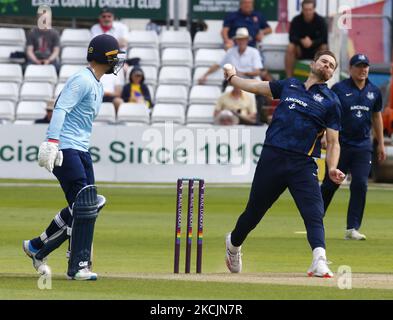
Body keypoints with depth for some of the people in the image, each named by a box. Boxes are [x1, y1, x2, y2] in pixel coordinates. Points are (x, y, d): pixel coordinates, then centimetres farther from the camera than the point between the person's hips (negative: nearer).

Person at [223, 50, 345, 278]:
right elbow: (255, 87, 31)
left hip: (303, 165, -2)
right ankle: (234, 243, 38)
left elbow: (333, 142, 5)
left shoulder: (331, 101, 10)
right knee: (254, 210, 12)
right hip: (272, 157, 2)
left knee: (314, 214, -20)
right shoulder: (289, 86, 17)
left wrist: (333, 169, -11)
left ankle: (320, 262, -34)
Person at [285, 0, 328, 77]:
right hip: (300, 51, 1)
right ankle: (289, 79, -28)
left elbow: (324, 39, -20)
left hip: (315, 51, -1)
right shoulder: (296, 20, -11)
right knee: (290, 48, -30)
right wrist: (302, 41, -39)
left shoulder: (321, 21, -13)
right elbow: (292, 37, -17)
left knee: (324, 48, -31)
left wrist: (312, 43, -39)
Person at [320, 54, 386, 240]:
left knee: (360, 185, -6)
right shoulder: (339, 89, -4)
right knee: (330, 185, 2)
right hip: (340, 144, -3)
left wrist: (380, 144, 20)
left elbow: (377, 116, 20)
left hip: (363, 146, 3)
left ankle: (352, 229, -3)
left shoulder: (374, 92, 10)